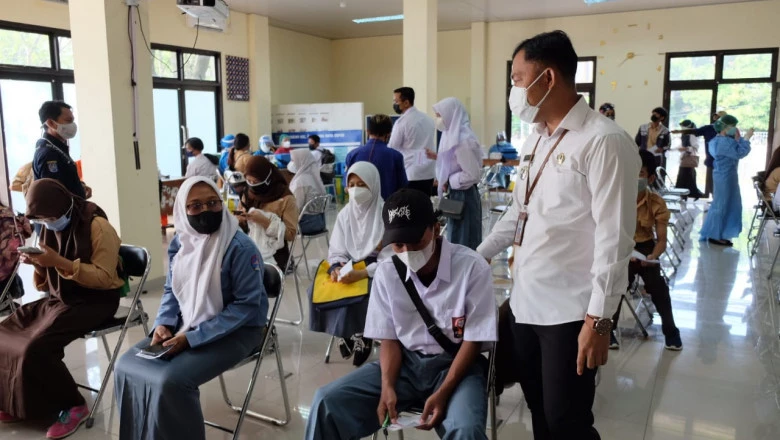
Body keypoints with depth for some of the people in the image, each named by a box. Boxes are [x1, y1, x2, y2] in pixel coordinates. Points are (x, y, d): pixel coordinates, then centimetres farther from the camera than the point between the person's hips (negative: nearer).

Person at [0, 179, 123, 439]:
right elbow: (45, 284, 15)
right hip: (59, 299, 8)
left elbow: (105, 278, -20)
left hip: (94, 301, -8)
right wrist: (38, 264, -7)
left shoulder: (97, 226, -15)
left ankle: (73, 406, -6)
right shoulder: (51, 229, 9)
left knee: (36, 348, -24)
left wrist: (60, 262, -27)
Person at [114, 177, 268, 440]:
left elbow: (247, 305, -20)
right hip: (186, 326, 7)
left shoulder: (240, 247, -20)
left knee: (171, 380, -24)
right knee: (128, 366, -4)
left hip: (235, 331, -7)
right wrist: (163, 324, -8)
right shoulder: (179, 242, 1)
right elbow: (172, 289, 13)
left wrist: (192, 337, -22)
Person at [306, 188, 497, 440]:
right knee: (327, 402, -13)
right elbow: (389, 338, 3)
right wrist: (388, 387, -13)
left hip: (455, 364, -3)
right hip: (405, 363, 4)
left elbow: (474, 340, -10)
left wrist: (443, 392, -20)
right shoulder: (386, 273, -5)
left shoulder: (472, 267, -15)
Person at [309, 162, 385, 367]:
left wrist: (362, 273, -28)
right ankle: (347, 334, -5)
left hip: (378, 271, -5)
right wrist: (337, 267, -16)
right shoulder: (345, 214, 6)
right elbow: (336, 251, 7)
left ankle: (359, 336, -6)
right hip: (350, 268, 5)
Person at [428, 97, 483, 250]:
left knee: (464, 244, 0)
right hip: (456, 194, 10)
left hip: (464, 196, -10)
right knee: (456, 240, 18)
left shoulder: (463, 140, -21)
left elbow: (472, 174, -22)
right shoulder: (452, 135, 9)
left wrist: (449, 182, -13)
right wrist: (437, 157, 7)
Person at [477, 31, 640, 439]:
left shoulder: (604, 141, -14)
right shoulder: (535, 140, 11)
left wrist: (598, 319, -18)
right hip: (524, 303, 7)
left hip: (570, 313, -7)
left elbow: (613, 238, -17)